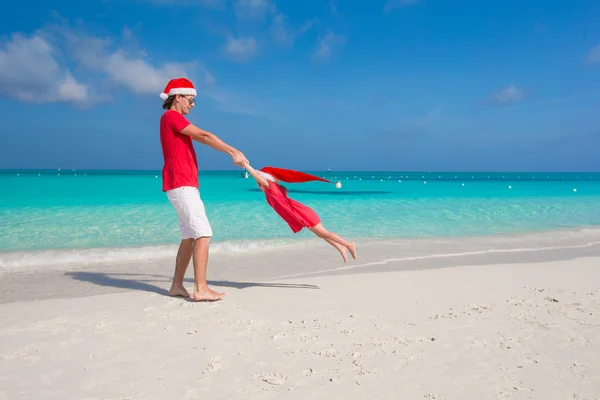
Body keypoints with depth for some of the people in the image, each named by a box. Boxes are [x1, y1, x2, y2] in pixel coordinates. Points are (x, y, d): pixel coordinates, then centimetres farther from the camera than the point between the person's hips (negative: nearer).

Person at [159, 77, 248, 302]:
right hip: (181, 184, -10)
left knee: (190, 236, 12)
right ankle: (201, 289, -16)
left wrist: (232, 152, 8)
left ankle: (177, 285, 16)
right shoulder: (171, 116, -8)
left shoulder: (174, 120, 23)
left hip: (183, 185, 10)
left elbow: (199, 138, 16)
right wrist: (233, 151, -15)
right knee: (203, 233, -14)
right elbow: (204, 136, -15)